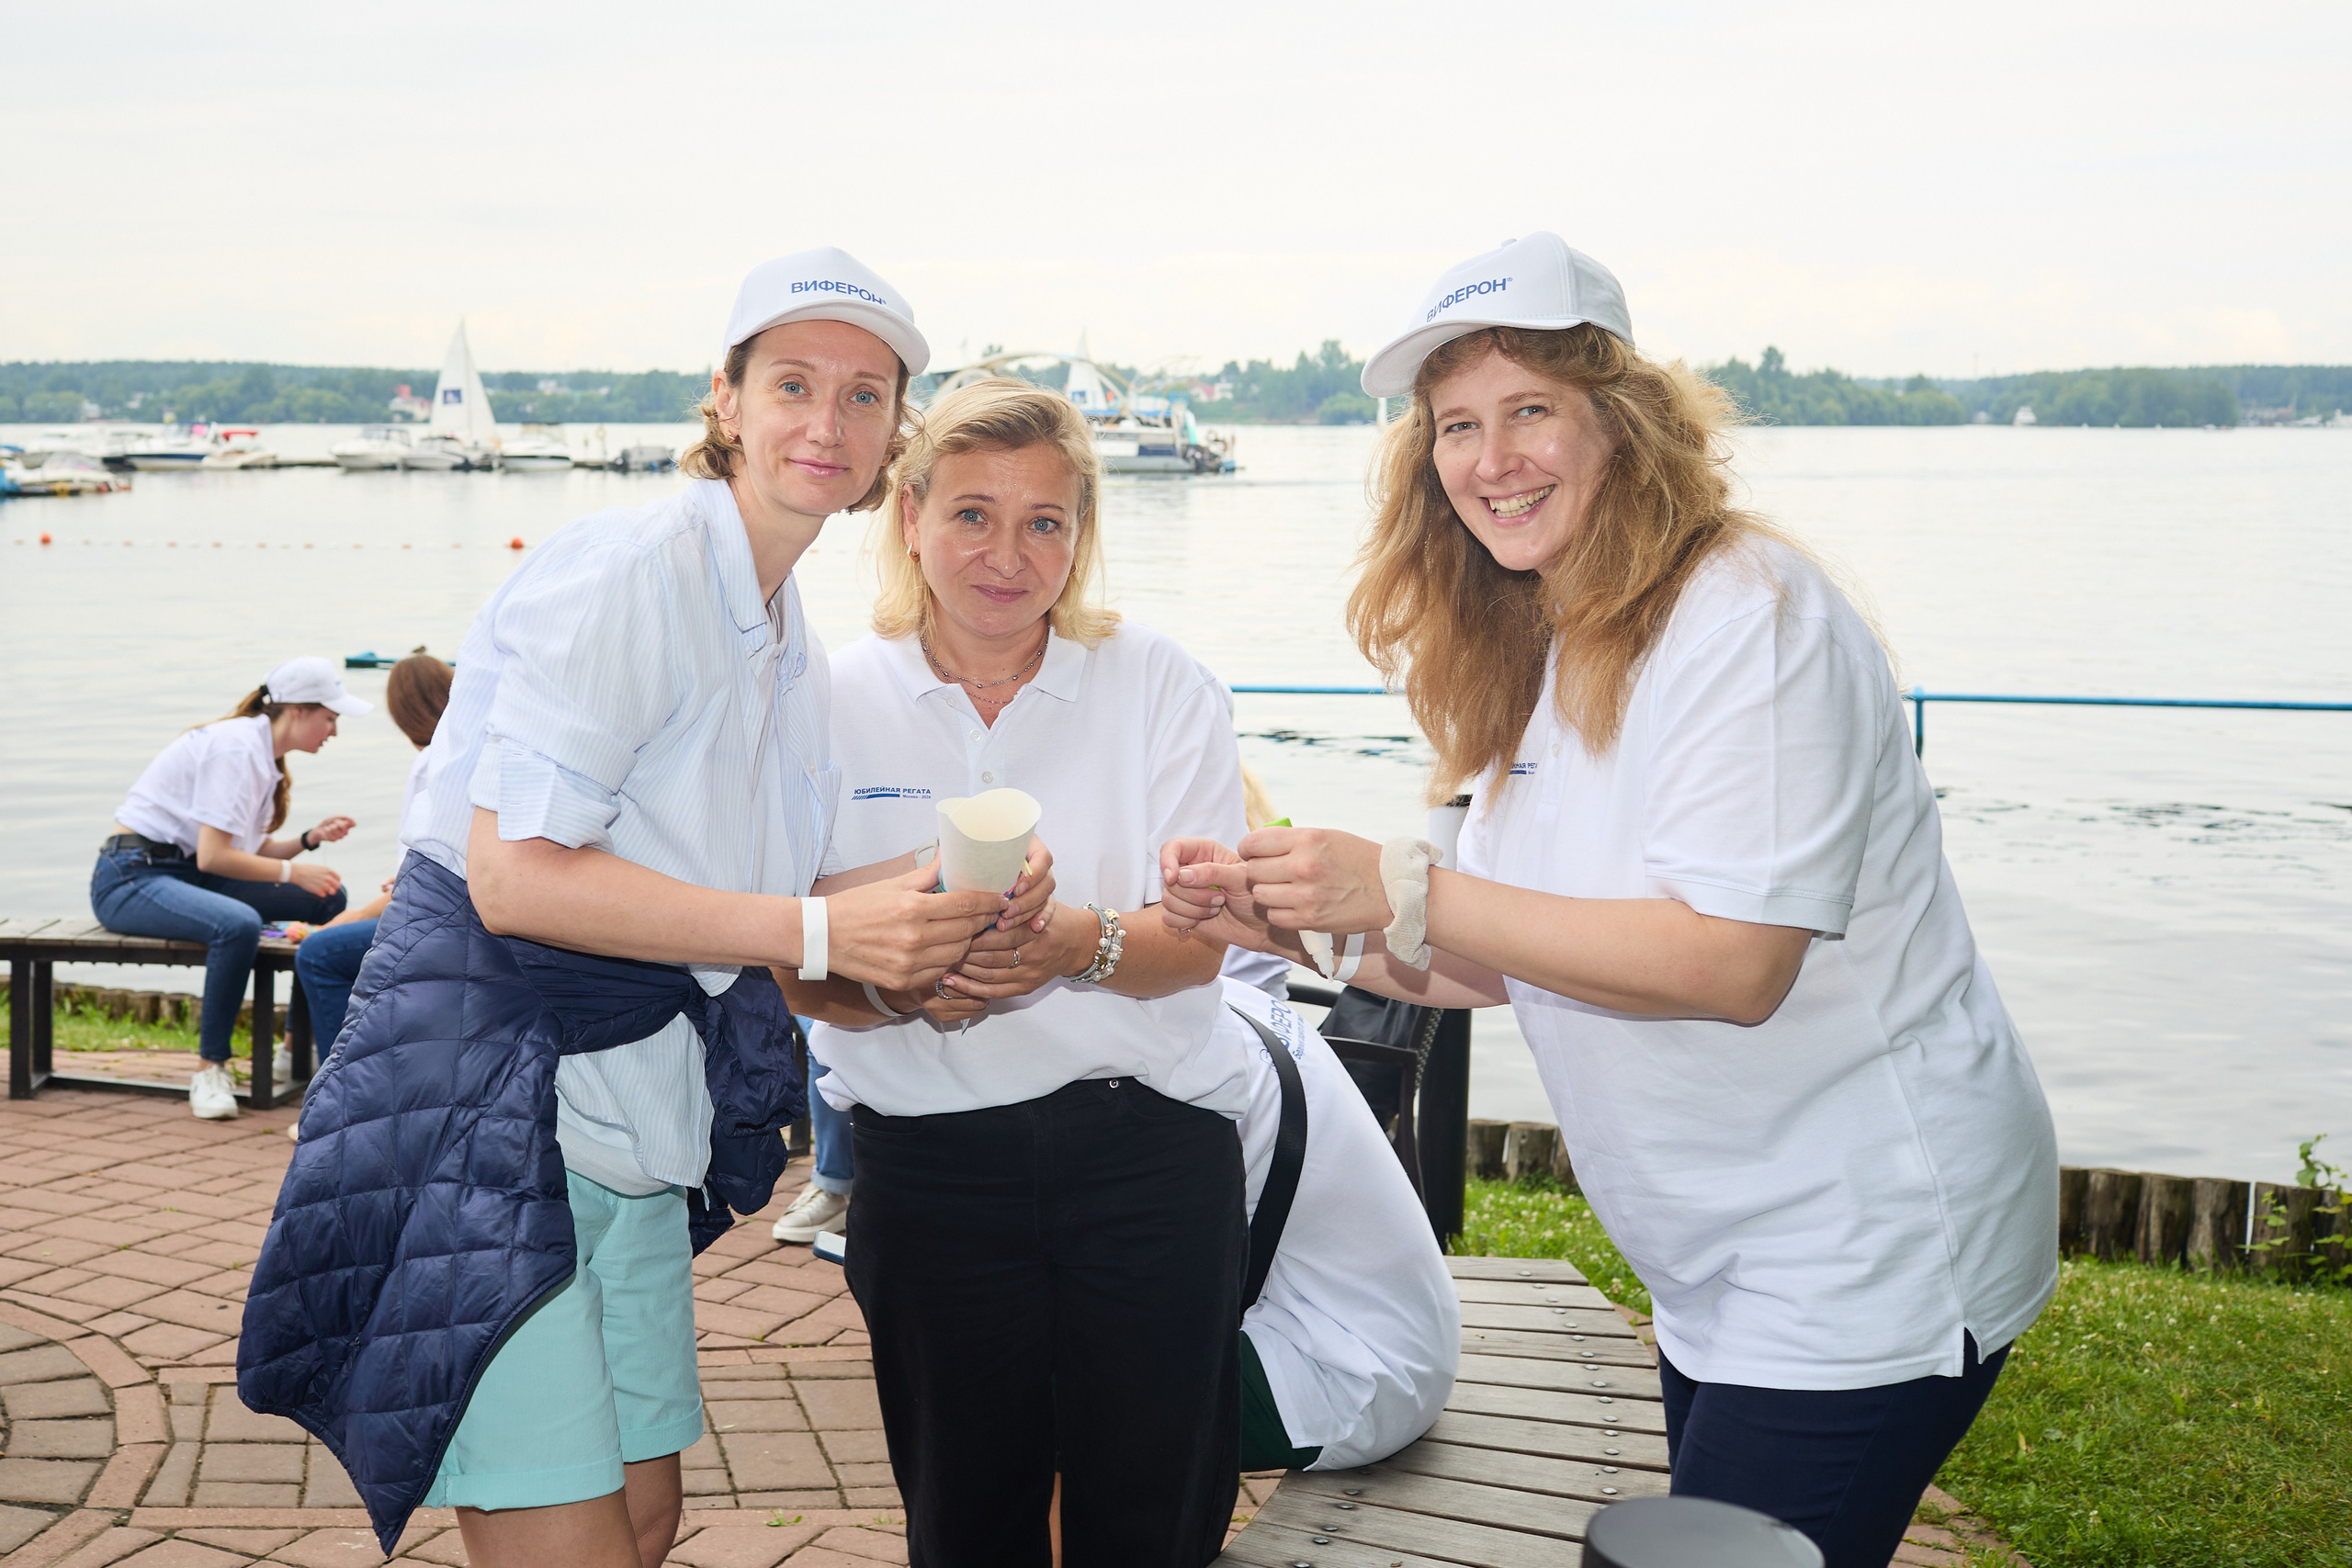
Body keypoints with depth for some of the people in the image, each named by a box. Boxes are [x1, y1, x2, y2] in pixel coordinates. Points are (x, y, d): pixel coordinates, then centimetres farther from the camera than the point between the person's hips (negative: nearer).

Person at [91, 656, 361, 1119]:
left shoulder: (261, 751, 13)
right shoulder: (236, 747, -18)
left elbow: (254, 849, 14)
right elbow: (213, 856, -24)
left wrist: (309, 839, -2)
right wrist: (293, 872, -16)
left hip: (189, 874, 10)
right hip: (133, 877, -10)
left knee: (327, 899, 3)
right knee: (238, 924, -38)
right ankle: (209, 1068, -23)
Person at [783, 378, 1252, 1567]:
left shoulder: (1157, 686, -1)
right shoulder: (836, 701, 0)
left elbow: (1196, 944, -6)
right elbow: (801, 976, -1)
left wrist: (1080, 945, -27)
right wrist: (904, 985, -22)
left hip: (1150, 1146, 0)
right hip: (928, 1152, 1)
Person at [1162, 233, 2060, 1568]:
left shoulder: (1747, 613, -18)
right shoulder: (1534, 656, 10)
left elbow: (1730, 959, -27)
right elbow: (1500, 962, 10)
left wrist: (1400, 892, -26)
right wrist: (1294, 925, -6)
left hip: (1869, 1250, -9)